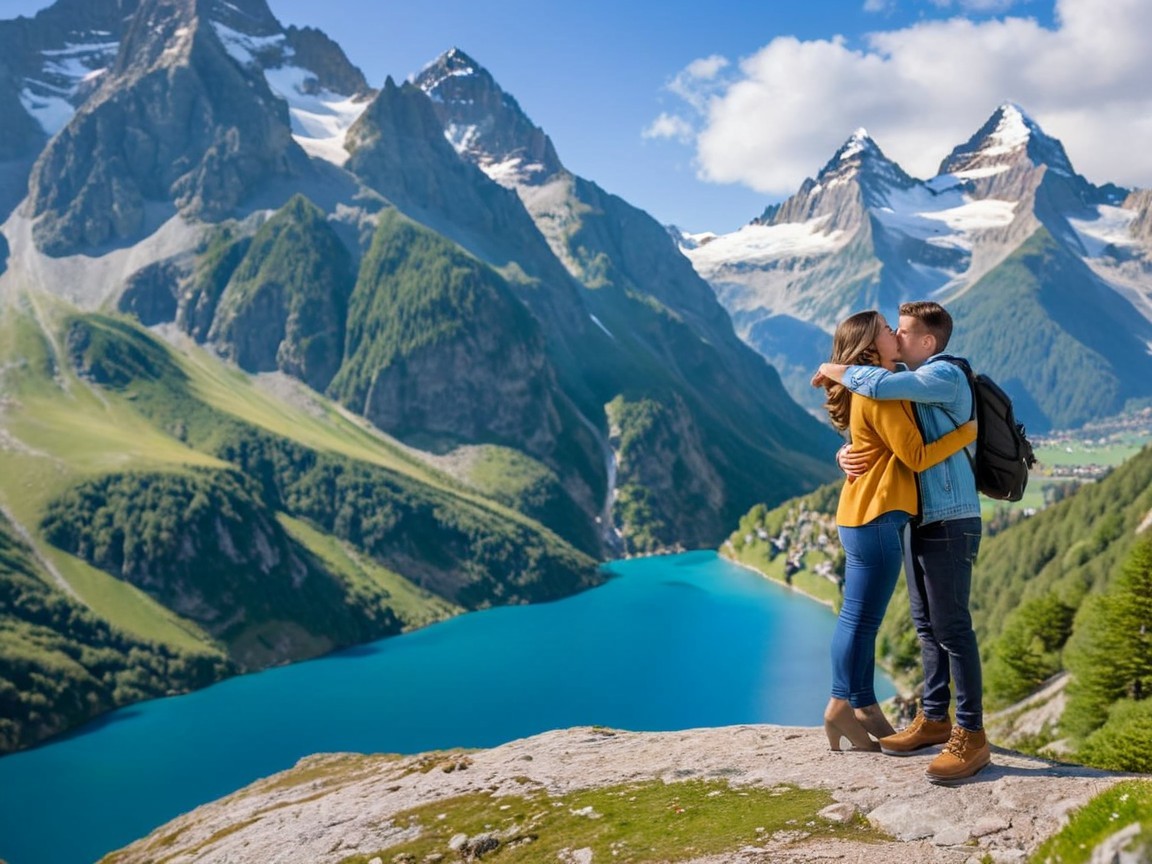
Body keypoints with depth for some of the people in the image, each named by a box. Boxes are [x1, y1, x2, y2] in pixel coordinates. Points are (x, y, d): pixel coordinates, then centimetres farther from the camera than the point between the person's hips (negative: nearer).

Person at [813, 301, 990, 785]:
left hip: (949, 522, -9)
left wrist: (836, 372, -11)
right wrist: (847, 455, -8)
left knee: (952, 628, -8)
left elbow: (879, 386, -29)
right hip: (918, 520, 9)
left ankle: (970, 737, -2)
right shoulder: (910, 386, 16)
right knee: (927, 625, 14)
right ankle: (934, 719, 24)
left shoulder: (945, 376, -13)